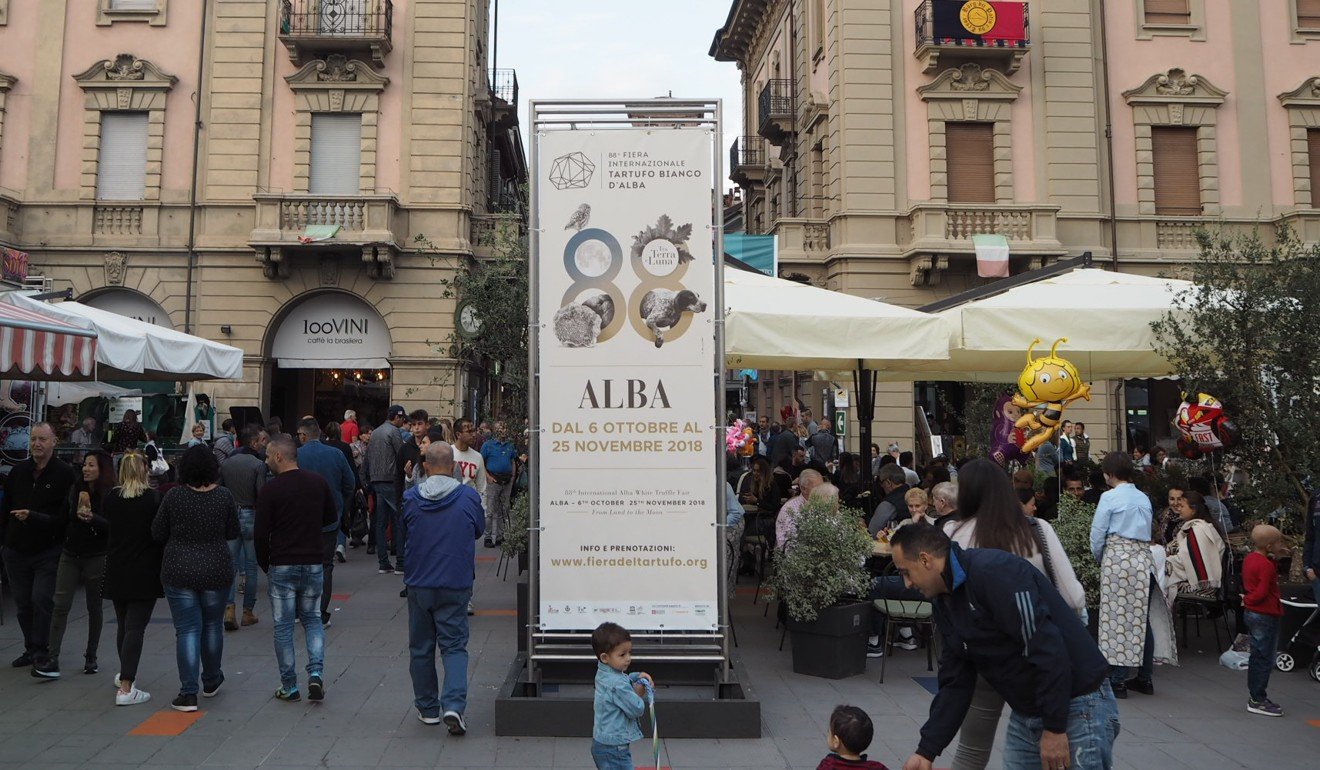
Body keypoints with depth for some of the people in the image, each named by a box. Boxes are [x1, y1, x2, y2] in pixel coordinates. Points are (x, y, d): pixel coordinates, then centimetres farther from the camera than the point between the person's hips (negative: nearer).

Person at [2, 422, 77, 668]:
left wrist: (33, 517, -24)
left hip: (48, 552, -5)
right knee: (23, 603, 11)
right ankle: (31, 648, 24)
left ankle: (41, 650, 4)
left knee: (42, 600, -9)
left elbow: (65, 515, -14)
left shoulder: (64, 473, -9)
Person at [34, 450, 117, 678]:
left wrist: (92, 518, -31)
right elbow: (64, 519, 15)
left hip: (96, 558, -4)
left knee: (94, 607, 8)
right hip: (70, 555, 4)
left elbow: (113, 526, -17)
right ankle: (52, 659, -2)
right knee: (60, 605, -3)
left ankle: (91, 657, 19)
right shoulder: (75, 490, 5)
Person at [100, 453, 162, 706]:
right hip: (145, 573, -5)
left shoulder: (110, 498, 0)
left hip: (116, 571, 5)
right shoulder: (152, 498, -13)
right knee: (135, 627, -4)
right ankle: (126, 688, -10)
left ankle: (125, 674, 38)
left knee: (123, 625, 21)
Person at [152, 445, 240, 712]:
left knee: (187, 630, 3)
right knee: (212, 625, 17)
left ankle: (189, 693, 1)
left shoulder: (173, 496, -9)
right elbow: (233, 533, 2)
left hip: (179, 572, -1)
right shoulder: (224, 496, -7)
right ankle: (211, 681, 33)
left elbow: (158, 533, -1)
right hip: (216, 571, 1)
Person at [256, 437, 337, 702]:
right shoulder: (318, 481, 0)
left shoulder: (271, 489, -12)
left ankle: (290, 687, 14)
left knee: (283, 626, 8)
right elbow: (332, 517, 10)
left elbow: (261, 533, -9)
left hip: (282, 565, -3)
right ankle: (316, 673, -1)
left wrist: (264, 564, 6)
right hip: (313, 563, 3)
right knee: (312, 619, 17)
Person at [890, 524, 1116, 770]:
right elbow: (955, 684, 9)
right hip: (1025, 716, 8)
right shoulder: (945, 602, 7)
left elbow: (1046, 647, -26)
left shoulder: (992, 570, -22)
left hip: (1077, 709, -8)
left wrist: (1054, 728, -22)